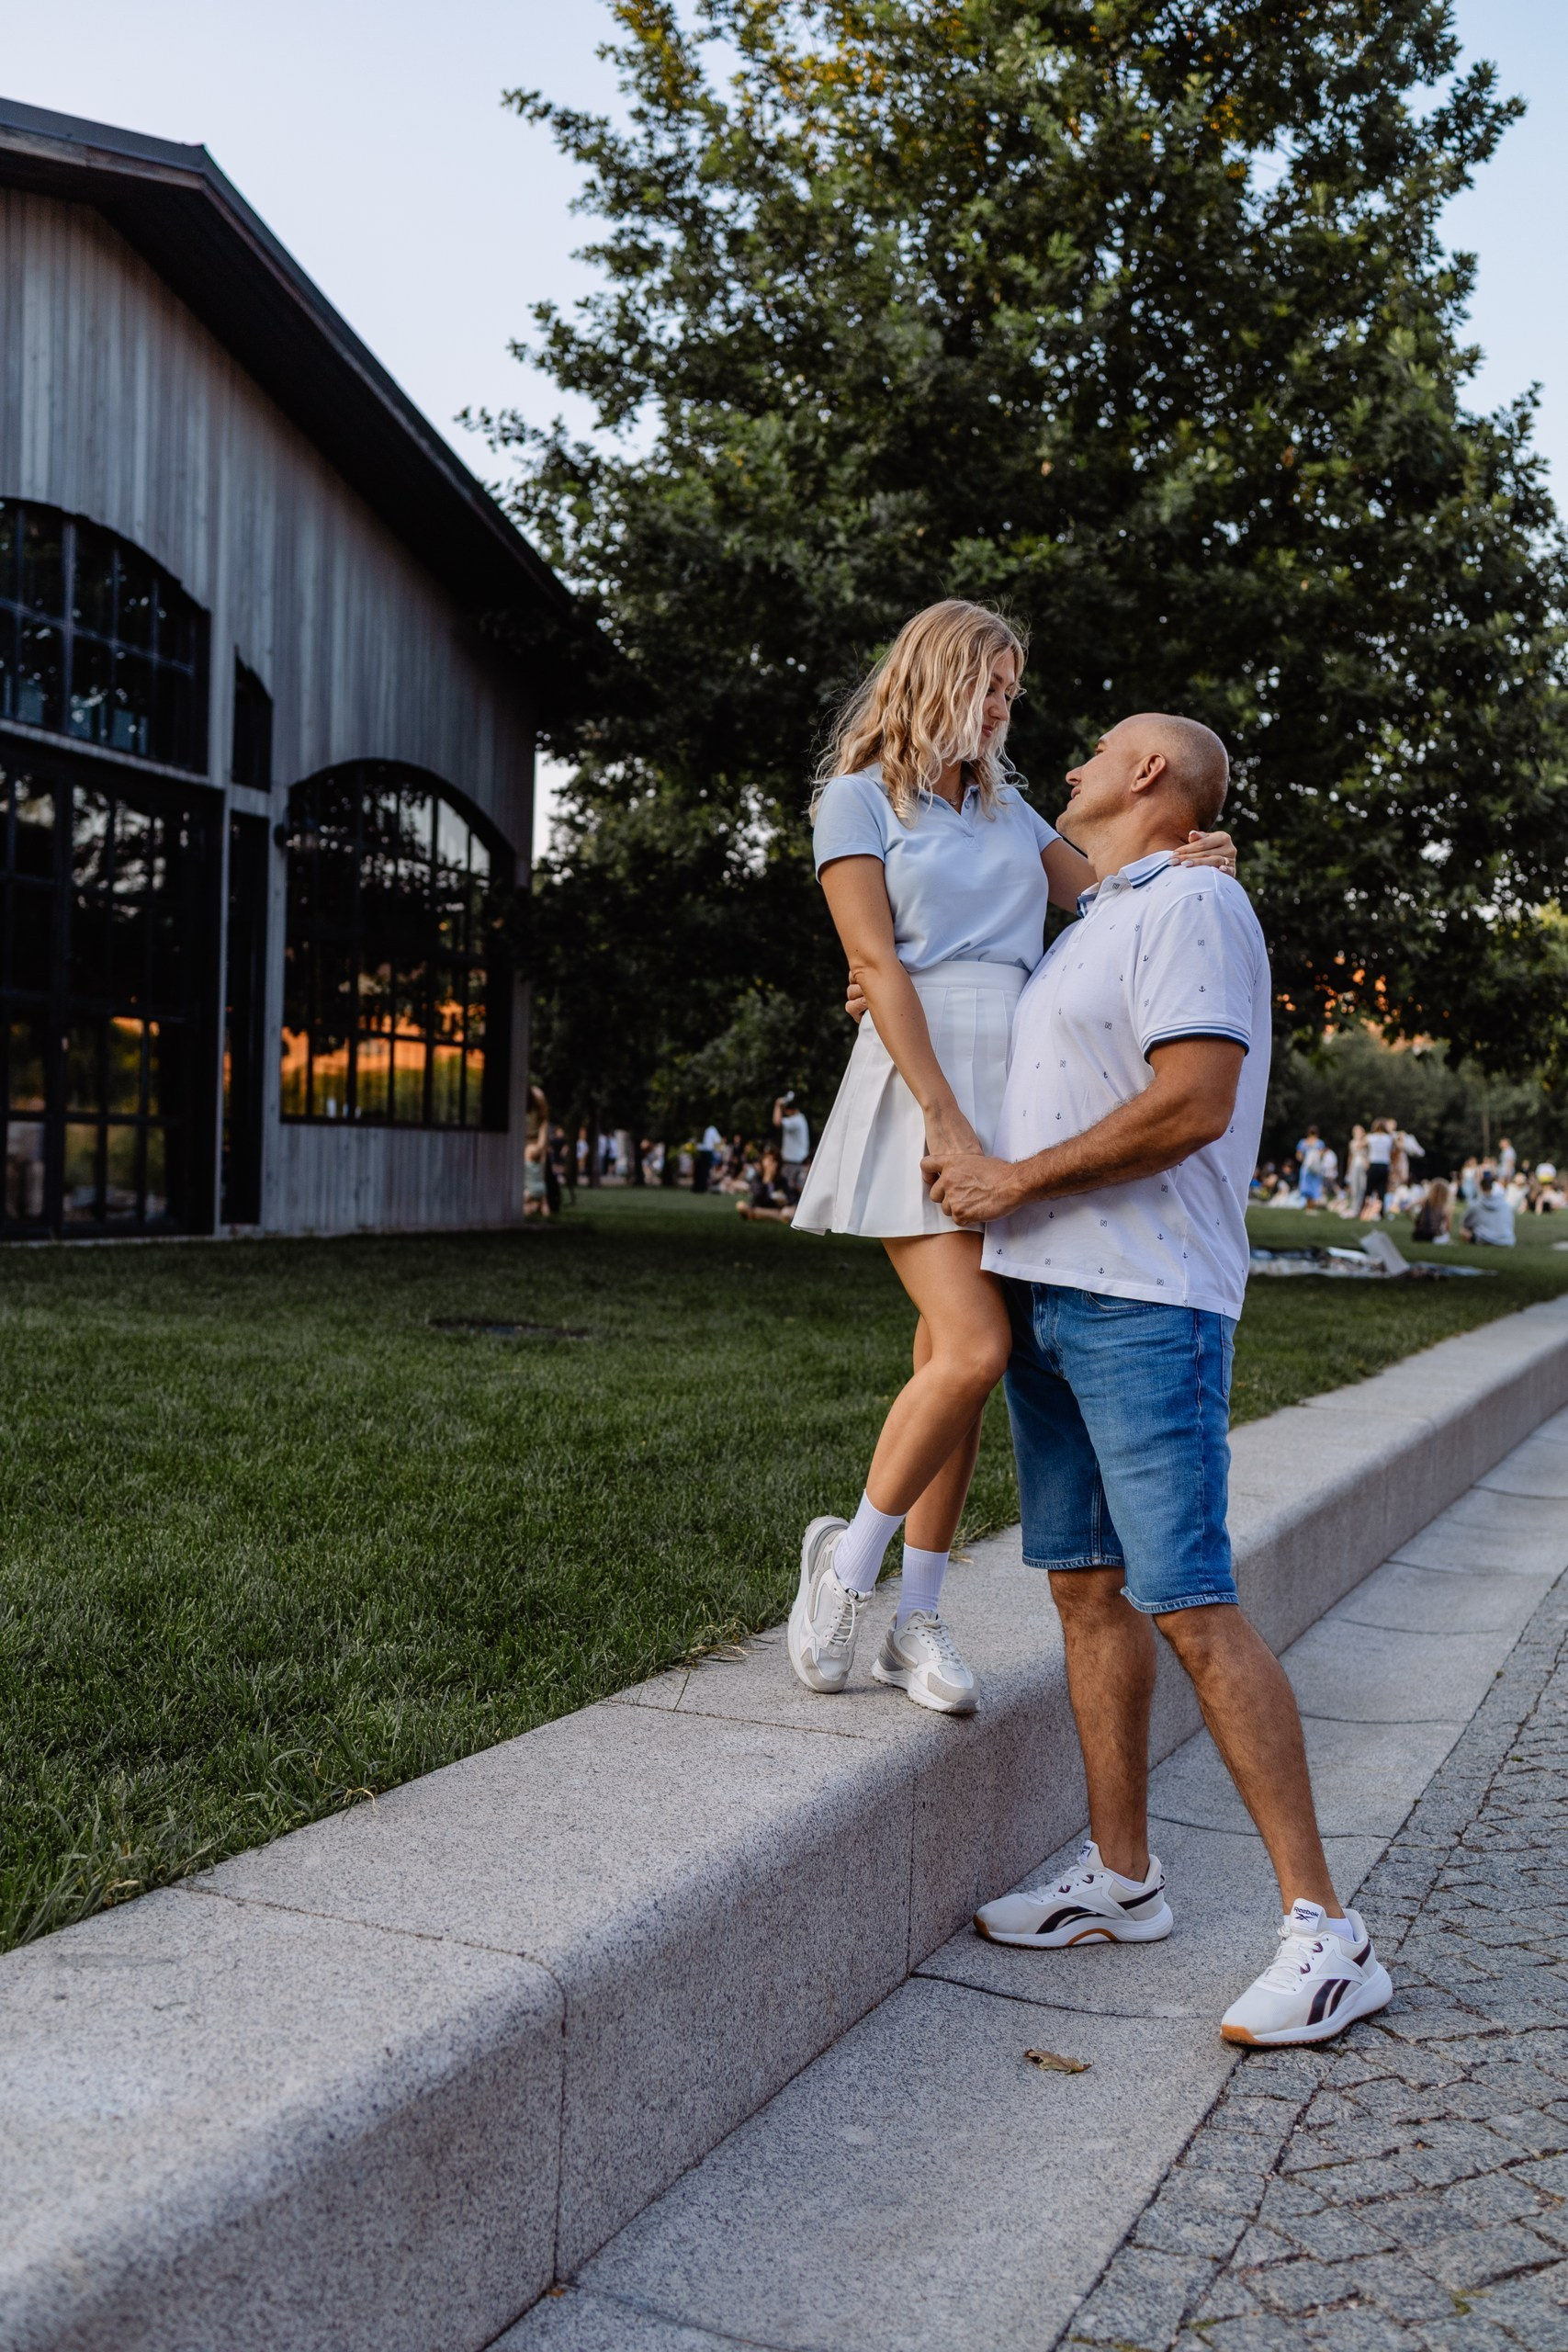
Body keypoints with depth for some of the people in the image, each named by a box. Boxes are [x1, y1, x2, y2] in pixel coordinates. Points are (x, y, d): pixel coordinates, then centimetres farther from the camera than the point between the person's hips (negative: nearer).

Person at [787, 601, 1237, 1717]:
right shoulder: (858, 798, 1)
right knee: (974, 1348, -19)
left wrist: (1180, 864, -6)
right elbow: (877, 964, -8)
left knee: (957, 1354, 4)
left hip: (1013, 1084, 6)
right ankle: (851, 1556, 2)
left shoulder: (1004, 803, 20)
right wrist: (944, 1118, -17)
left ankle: (919, 1619, 11)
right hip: (916, 1081, -6)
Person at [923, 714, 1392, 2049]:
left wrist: (1015, 1180, -15)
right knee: (1088, 1587, 10)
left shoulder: (1191, 903, -8)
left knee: (1191, 1605, -11)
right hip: (1043, 1291, 9)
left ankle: (1326, 1929, -3)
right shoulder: (1092, 926, 22)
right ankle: (1122, 1878, 19)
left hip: (1144, 1302, -9)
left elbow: (1195, 1101, -21)